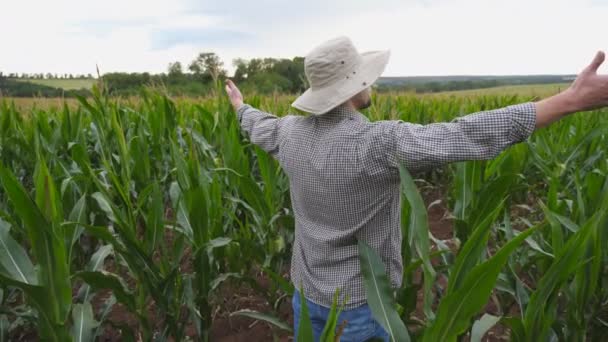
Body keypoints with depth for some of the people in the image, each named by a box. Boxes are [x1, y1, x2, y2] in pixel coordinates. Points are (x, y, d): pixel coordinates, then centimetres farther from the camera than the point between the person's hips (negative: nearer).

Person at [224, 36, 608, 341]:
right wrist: (572, 100, -25)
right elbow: (467, 135, -31)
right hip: (358, 302, -5)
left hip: (307, 291, 6)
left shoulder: (292, 131, -7)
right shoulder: (379, 142, -28)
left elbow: (258, 126, 15)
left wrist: (240, 105, 38)